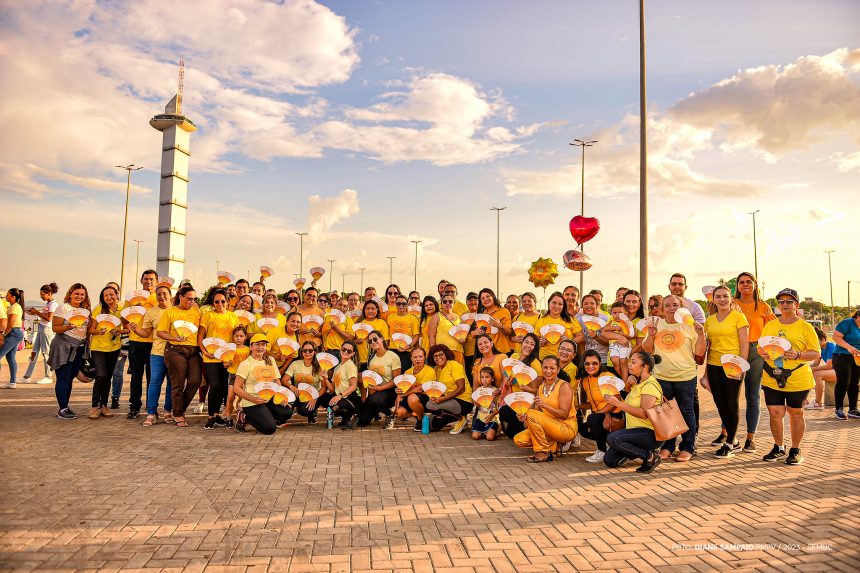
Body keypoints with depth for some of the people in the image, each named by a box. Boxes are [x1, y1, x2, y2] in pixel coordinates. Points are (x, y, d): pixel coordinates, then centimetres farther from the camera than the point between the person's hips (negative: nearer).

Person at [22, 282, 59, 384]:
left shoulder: (53, 304, -11)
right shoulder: (47, 303, 16)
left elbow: (48, 319, -19)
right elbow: (44, 316, 16)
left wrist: (37, 312, -12)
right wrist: (35, 313, 3)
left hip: (46, 329, -9)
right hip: (40, 329, 9)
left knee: (45, 353, -5)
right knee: (34, 352, 9)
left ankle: (48, 377, 1)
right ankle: (27, 376, 13)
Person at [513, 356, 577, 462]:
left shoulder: (564, 386, -12)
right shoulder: (541, 387, 9)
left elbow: (564, 414, -19)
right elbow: (537, 411, 7)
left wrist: (545, 405, -33)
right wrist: (525, 417, -15)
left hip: (567, 428, -7)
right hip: (550, 427, 7)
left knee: (531, 414, -26)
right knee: (519, 440, -8)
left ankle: (543, 453, -15)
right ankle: (555, 444, 3)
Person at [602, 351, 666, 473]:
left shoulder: (650, 385, -14)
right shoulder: (638, 384, 17)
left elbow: (644, 414, -26)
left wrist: (618, 403, -27)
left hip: (651, 434, -9)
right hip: (637, 431, 9)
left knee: (612, 438, -30)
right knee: (609, 460, 0)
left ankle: (650, 456, -14)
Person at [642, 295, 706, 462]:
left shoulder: (689, 326, 0)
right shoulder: (656, 325, 8)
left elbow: (699, 352, -1)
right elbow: (647, 350, 9)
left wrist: (701, 334, -15)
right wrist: (651, 335, -7)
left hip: (685, 377, -3)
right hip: (661, 377, 3)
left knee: (686, 412, 5)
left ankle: (687, 448, 17)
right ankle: (667, 446, 23)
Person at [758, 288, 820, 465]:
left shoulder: (805, 327, -1)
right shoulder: (770, 325, 11)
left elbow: (816, 353, -3)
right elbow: (761, 348, 16)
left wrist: (798, 355, -21)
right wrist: (762, 352, -8)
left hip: (798, 380, -3)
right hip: (772, 379, 3)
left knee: (796, 413, 7)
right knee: (775, 413, 3)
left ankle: (795, 450, 20)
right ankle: (778, 448, 20)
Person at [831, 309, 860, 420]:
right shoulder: (847, 323, -10)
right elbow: (836, 336, -16)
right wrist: (849, 347, -25)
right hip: (842, 357, -7)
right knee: (843, 383, -8)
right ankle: (839, 410, 1)